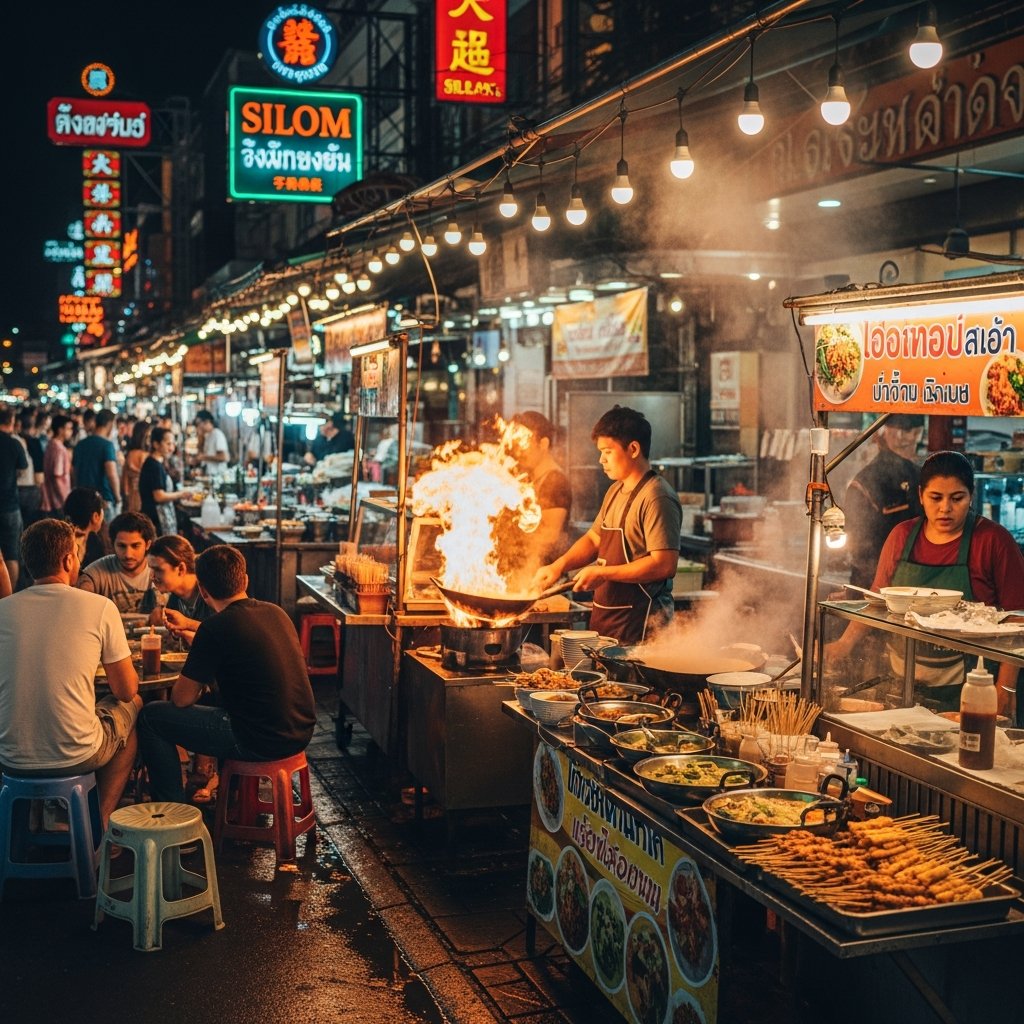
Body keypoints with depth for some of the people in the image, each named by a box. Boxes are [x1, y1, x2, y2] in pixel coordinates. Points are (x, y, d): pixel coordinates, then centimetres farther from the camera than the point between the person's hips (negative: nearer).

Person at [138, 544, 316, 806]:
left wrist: (198, 684, 15)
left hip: (261, 742, -8)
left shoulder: (215, 629, -15)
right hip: (300, 732, 8)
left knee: (150, 717, 6)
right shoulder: (275, 613, 7)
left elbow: (182, 699, -8)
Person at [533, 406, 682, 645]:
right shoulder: (615, 492, 13)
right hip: (605, 616, 9)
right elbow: (594, 539, 23)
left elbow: (665, 565, -24)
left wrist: (603, 574, -19)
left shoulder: (657, 499, -17)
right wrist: (558, 566, 5)